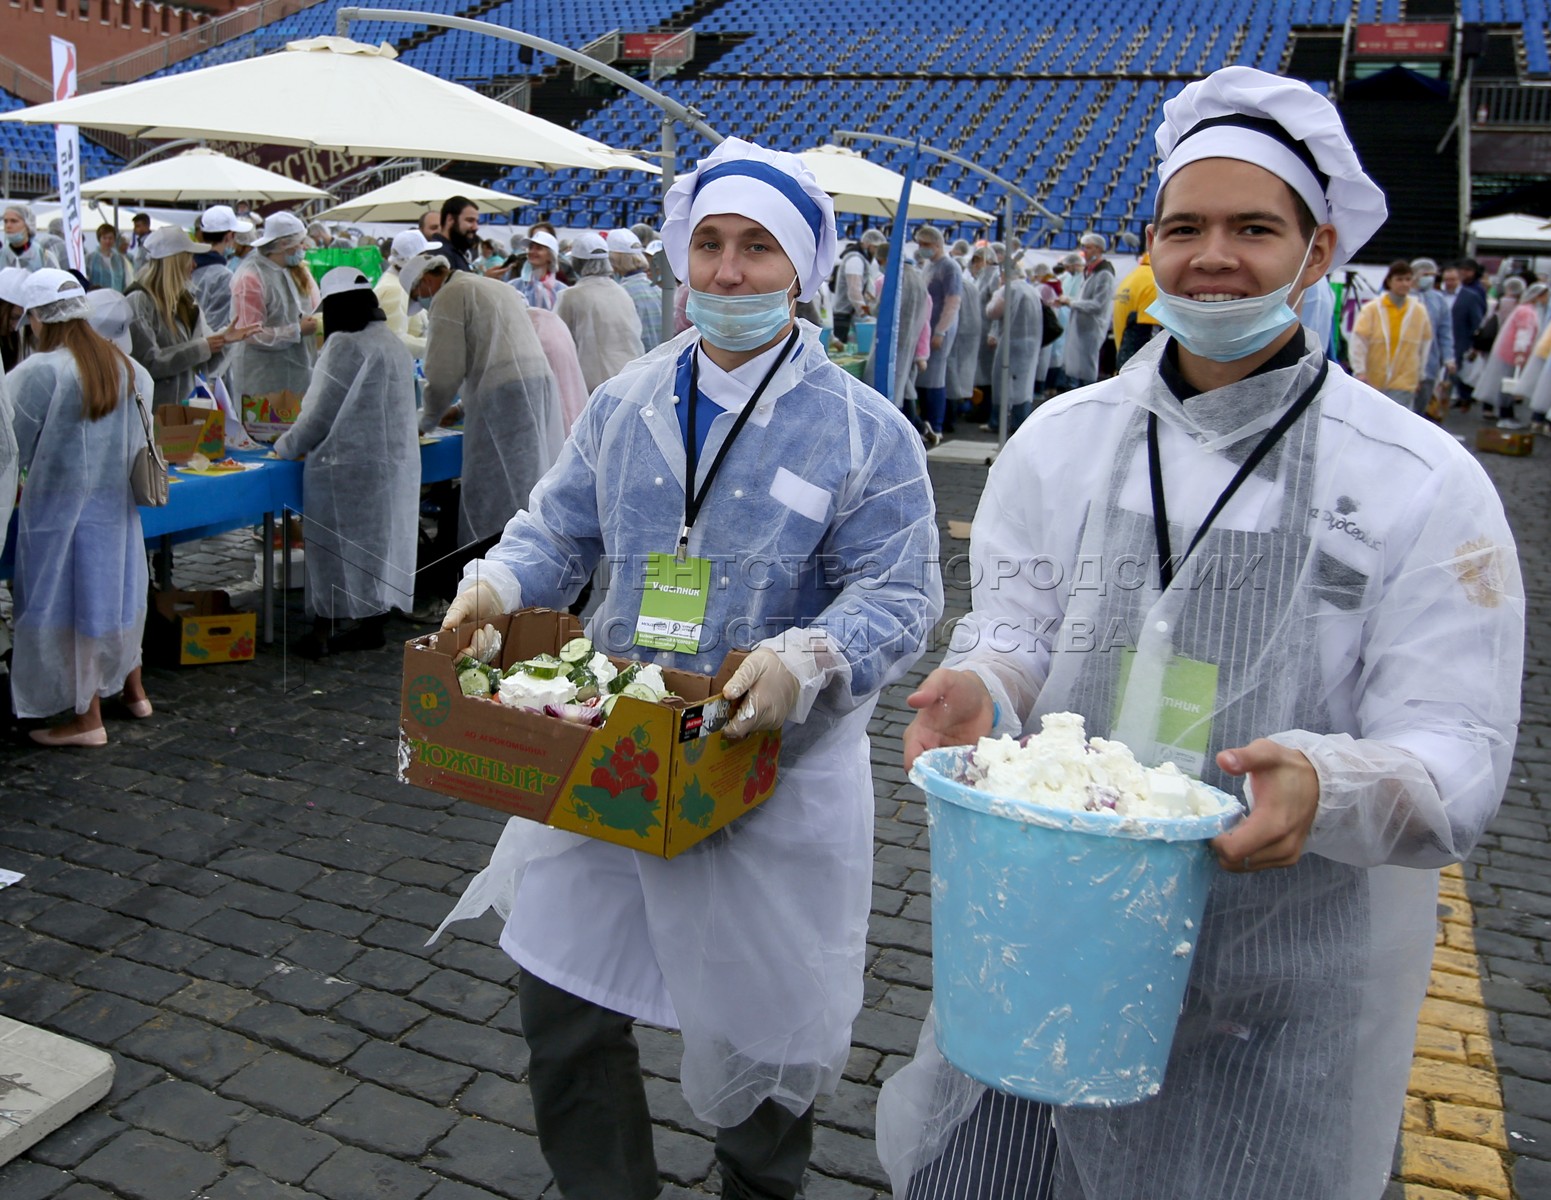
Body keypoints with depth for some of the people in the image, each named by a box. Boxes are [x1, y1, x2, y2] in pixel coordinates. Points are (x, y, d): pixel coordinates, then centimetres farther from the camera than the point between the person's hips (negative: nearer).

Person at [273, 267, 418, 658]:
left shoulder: (344, 345, -15)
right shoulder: (394, 344, 11)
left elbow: (319, 413, -13)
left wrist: (284, 447, 3)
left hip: (348, 465, -8)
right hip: (396, 462, 8)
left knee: (336, 551, 1)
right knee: (378, 541, 15)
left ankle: (326, 632, 7)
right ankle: (372, 623, 22)